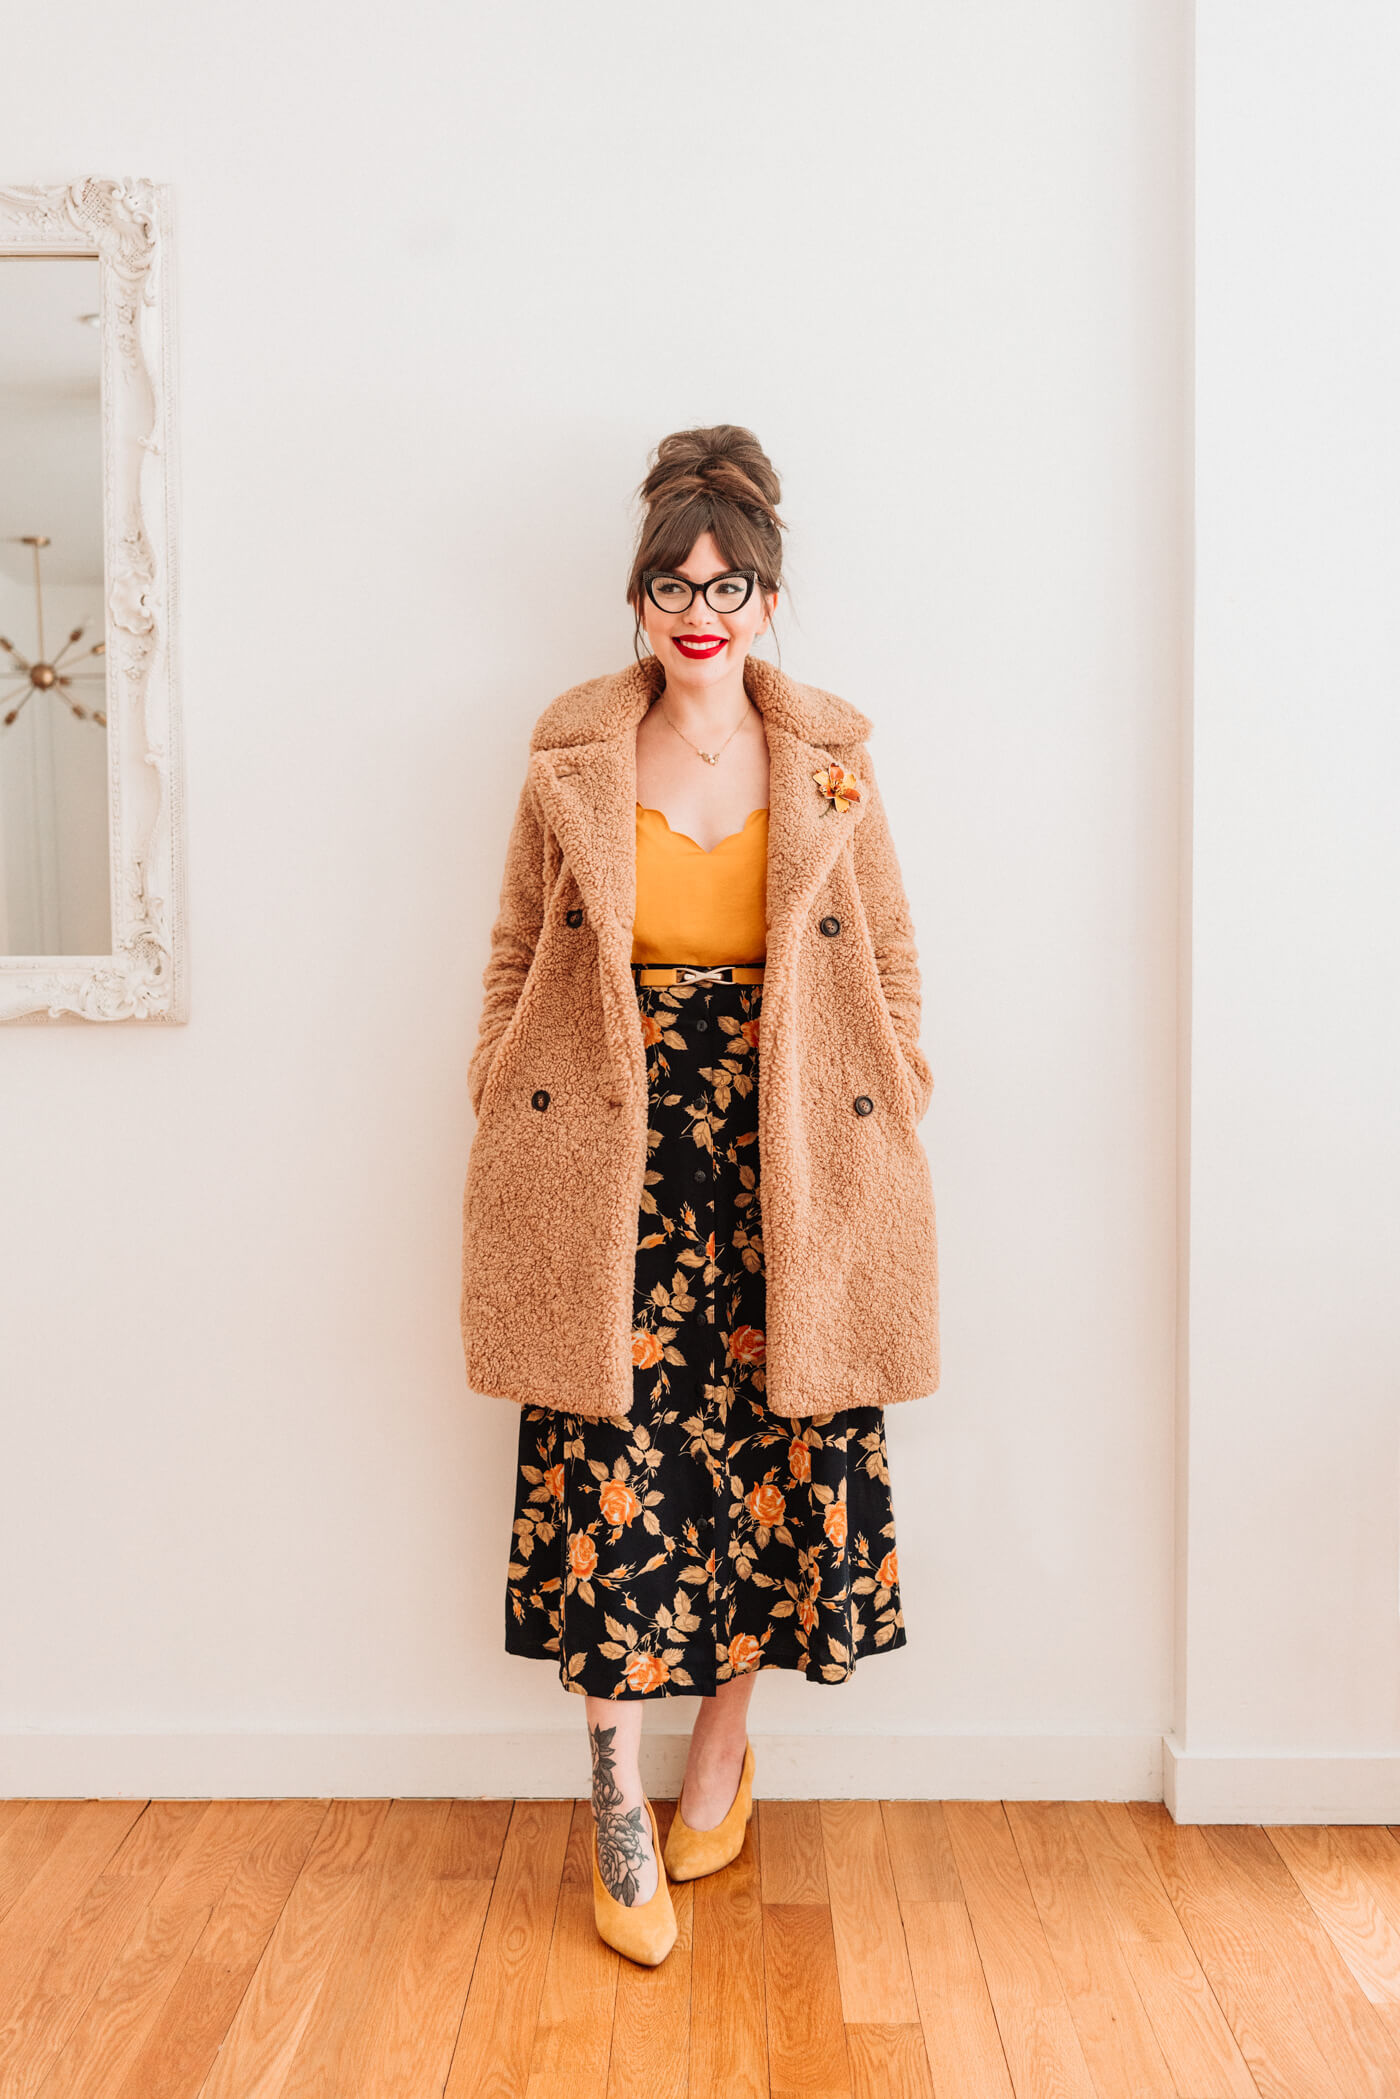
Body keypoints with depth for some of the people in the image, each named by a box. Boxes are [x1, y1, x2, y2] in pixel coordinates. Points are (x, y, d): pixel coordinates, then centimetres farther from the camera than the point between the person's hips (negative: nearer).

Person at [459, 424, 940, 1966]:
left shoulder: (829, 753, 5)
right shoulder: (572, 752, 4)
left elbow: (891, 951, 10)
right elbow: (517, 948, 9)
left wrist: (898, 1113, 6)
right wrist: (500, 1113, 7)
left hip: (787, 1147, 1)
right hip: (616, 1148, 0)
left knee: (776, 1441, 7)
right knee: (612, 1459, -2)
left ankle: (723, 1748, 30)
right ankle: (620, 1811, 14)